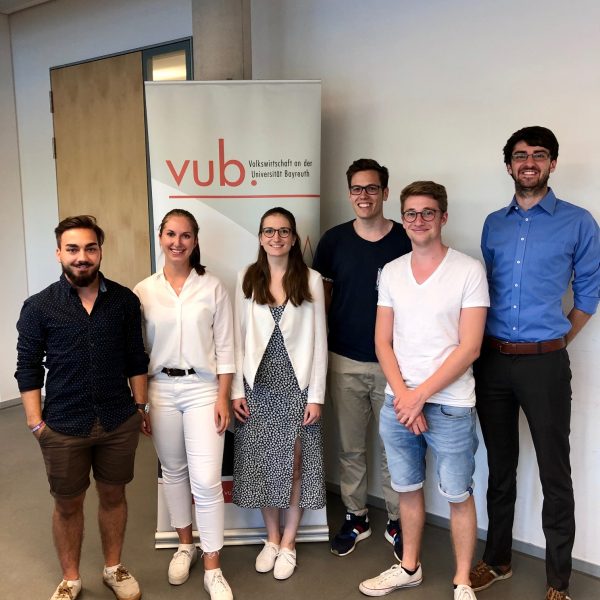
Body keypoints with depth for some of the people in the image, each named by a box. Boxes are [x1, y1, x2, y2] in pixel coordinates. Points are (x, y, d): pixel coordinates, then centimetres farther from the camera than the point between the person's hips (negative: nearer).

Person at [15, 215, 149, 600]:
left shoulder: (125, 300, -2)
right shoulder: (38, 307, -6)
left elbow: (135, 358, 4)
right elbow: (28, 368, -3)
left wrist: (140, 406, 5)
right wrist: (35, 422, -6)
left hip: (119, 422, 1)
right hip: (64, 427, -1)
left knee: (113, 495, 17)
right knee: (68, 504, 14)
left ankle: (114, 568, 39)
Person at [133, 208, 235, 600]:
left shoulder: (212, 287, -3)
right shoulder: (144, 290, 2)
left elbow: (225, 347, -2)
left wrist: (223, 397, -6)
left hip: (203, 388, -2)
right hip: (161, 389, 3)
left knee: (206, 481, -4)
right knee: (173, 472, 16)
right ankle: (185, 545, 38)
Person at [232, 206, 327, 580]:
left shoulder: (311, 280, -2)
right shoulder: (247, 279, 3)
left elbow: (319, 340, -3)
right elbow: (239, 337, 4)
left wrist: (316, 395, -6)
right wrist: (236, 389, -1)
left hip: (297, 384, -1)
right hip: (258, 385, 2)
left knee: (295, 464, 6)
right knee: (262, 464, 10)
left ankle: (288, 543, 25)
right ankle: (272, 538, 30)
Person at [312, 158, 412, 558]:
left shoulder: (406, 240, -4)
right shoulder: (334, 240, 1)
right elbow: (322, 297, 7)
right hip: (345, 361, 2)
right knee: (350, 446, 13)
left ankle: (397, 521, 29)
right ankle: (356, 517, 31)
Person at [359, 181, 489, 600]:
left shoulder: (469, 270, -7)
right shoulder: (391, 272, 5)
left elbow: (469, 348, -11)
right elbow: (383, 342, 4)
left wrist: (420, 394, -14)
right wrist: (402, 396, -8)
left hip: (450, 404, -4)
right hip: (397, 401, 4)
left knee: (458, 495, 9)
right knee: (408, 489, 17)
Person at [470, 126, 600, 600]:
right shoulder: (494, 224, 9)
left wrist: (557, 342, 6)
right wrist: (489, 345, 11)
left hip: (544, 363, -3)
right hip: (493, 361, 4)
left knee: (555, 475, 4)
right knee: (500, 467, 15)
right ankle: (497, 560, 32)